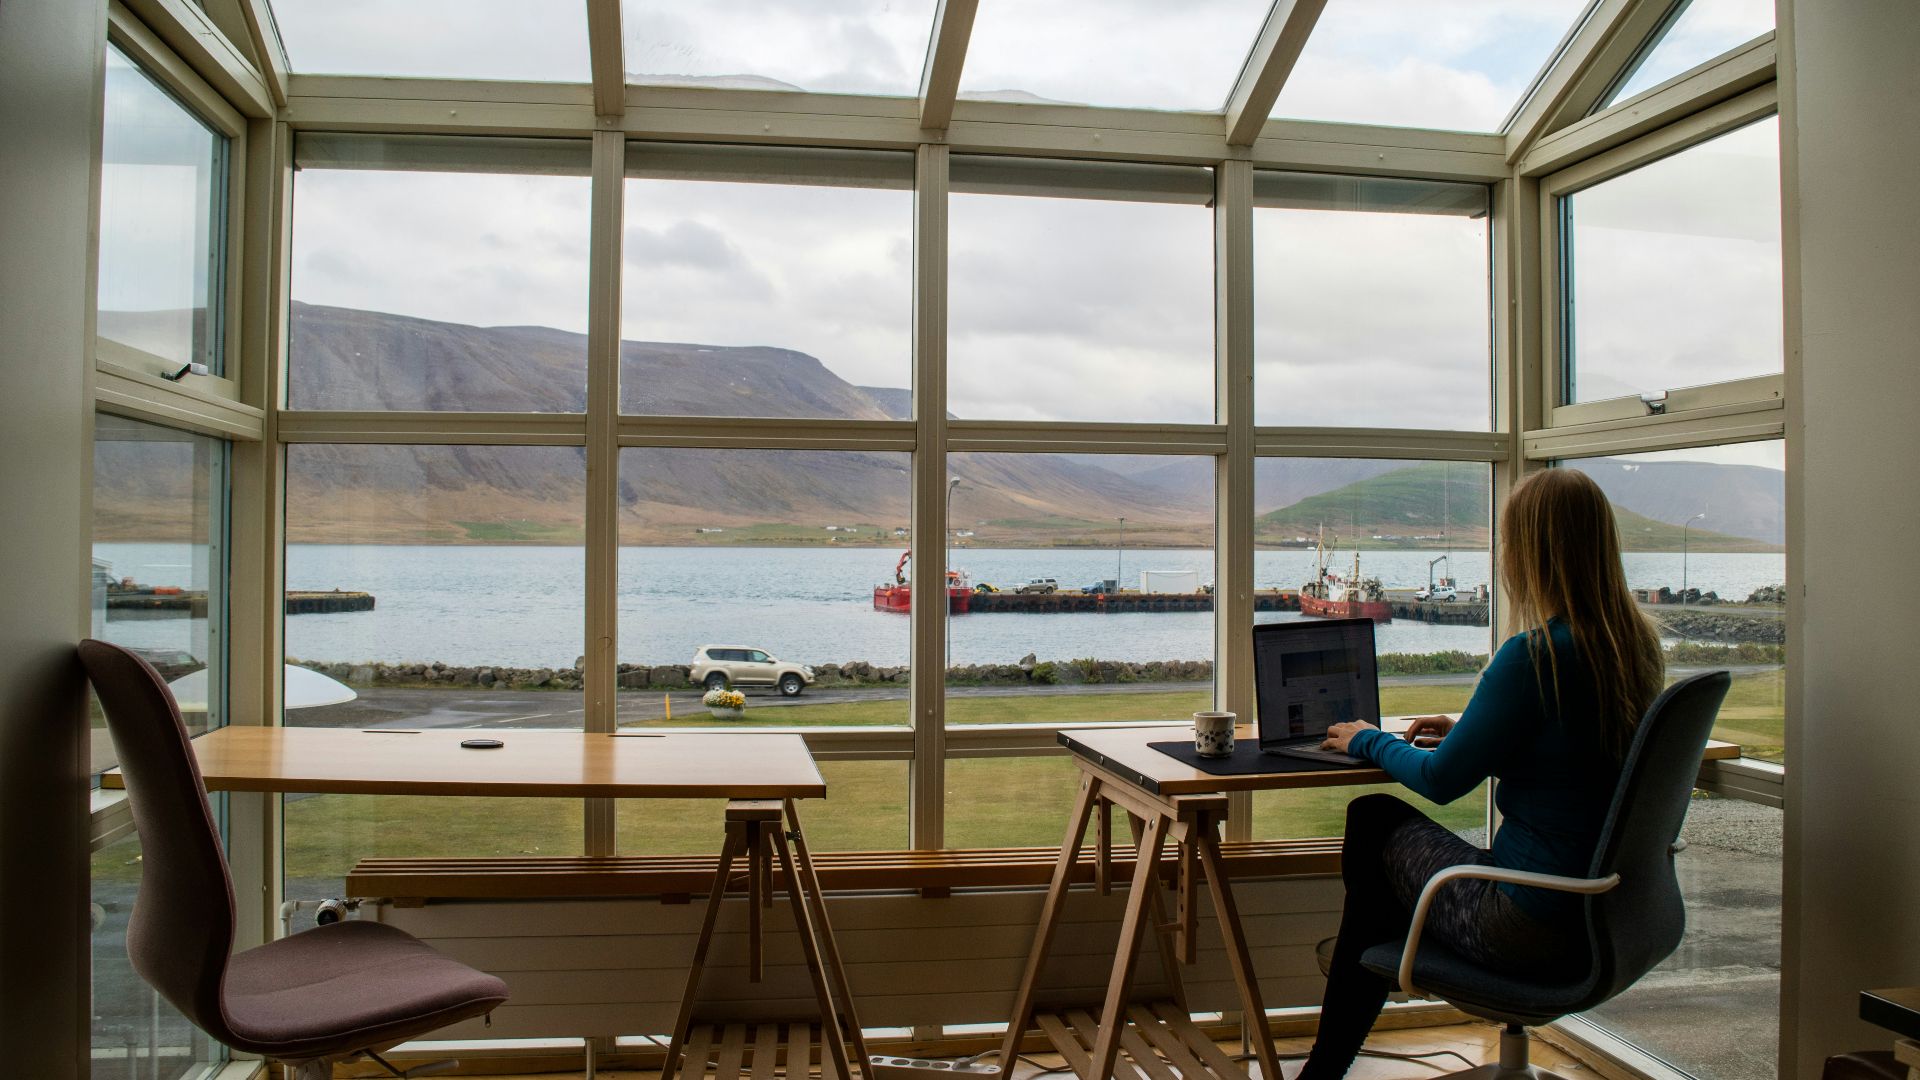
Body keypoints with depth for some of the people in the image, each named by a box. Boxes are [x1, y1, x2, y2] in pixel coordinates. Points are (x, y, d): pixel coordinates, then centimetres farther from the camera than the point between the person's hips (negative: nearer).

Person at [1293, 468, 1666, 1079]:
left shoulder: (1534, 656, -23)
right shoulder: (1638, 647, 2)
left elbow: (1441, 781, -14)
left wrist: (1369, 741, 3)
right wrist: (1465, 732, 20)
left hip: (1532, 928, -8)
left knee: (1374, 821, 13)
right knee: (1375, 818, 19)